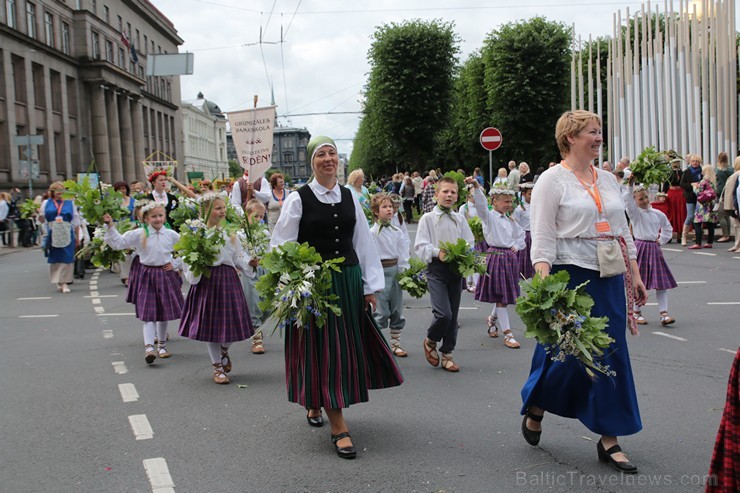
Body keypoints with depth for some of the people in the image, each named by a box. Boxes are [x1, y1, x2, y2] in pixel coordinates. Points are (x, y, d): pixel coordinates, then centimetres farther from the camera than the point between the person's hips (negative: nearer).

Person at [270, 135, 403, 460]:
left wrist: (371, 286, 6)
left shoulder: (349, 197, 8)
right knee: (323, 352, -1)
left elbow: (364, 242, 9)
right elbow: (280, 247, -6)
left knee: (350, 349, 12)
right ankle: (338, 428, 6)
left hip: (349, 281, 5)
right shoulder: (298, 199, -5)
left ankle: (315, 405, 36)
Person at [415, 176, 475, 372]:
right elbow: (420, 246, -6)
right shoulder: (428, 218, 1)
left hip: (456, 270, 4)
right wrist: (437, 252, -22)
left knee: (453, 315, 7)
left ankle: (447, 355, 19)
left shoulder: (460, 219, 12)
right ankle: (430, 342, 12)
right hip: (436, 270, -4)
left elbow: (470, 243, 10)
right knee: (443, 314, -16)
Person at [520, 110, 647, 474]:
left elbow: (623, 232, 19)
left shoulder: (607, 179, 14)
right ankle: (534, 412, 28)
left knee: (613, 355, 5)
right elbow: (542, 238, -11)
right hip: (570, 277, -6)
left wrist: (635, 275, 15)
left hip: (609, 280, 6)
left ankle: (609, 440, 15)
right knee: (565, 355, -1)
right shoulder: (552, 179, -5)